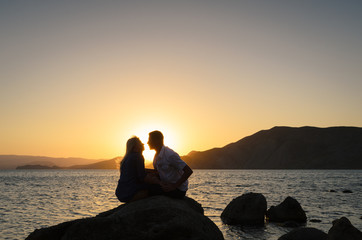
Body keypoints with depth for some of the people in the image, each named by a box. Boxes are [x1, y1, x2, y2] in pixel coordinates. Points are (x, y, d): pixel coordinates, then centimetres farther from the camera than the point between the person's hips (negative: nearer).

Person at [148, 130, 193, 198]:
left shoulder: (170, 155, -21)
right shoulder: (157, 155, 9)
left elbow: (189, 171, -23)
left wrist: (174, 186, -23)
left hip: (178, 190, -9)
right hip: (167, 185, 9)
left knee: (150, 191, -22)